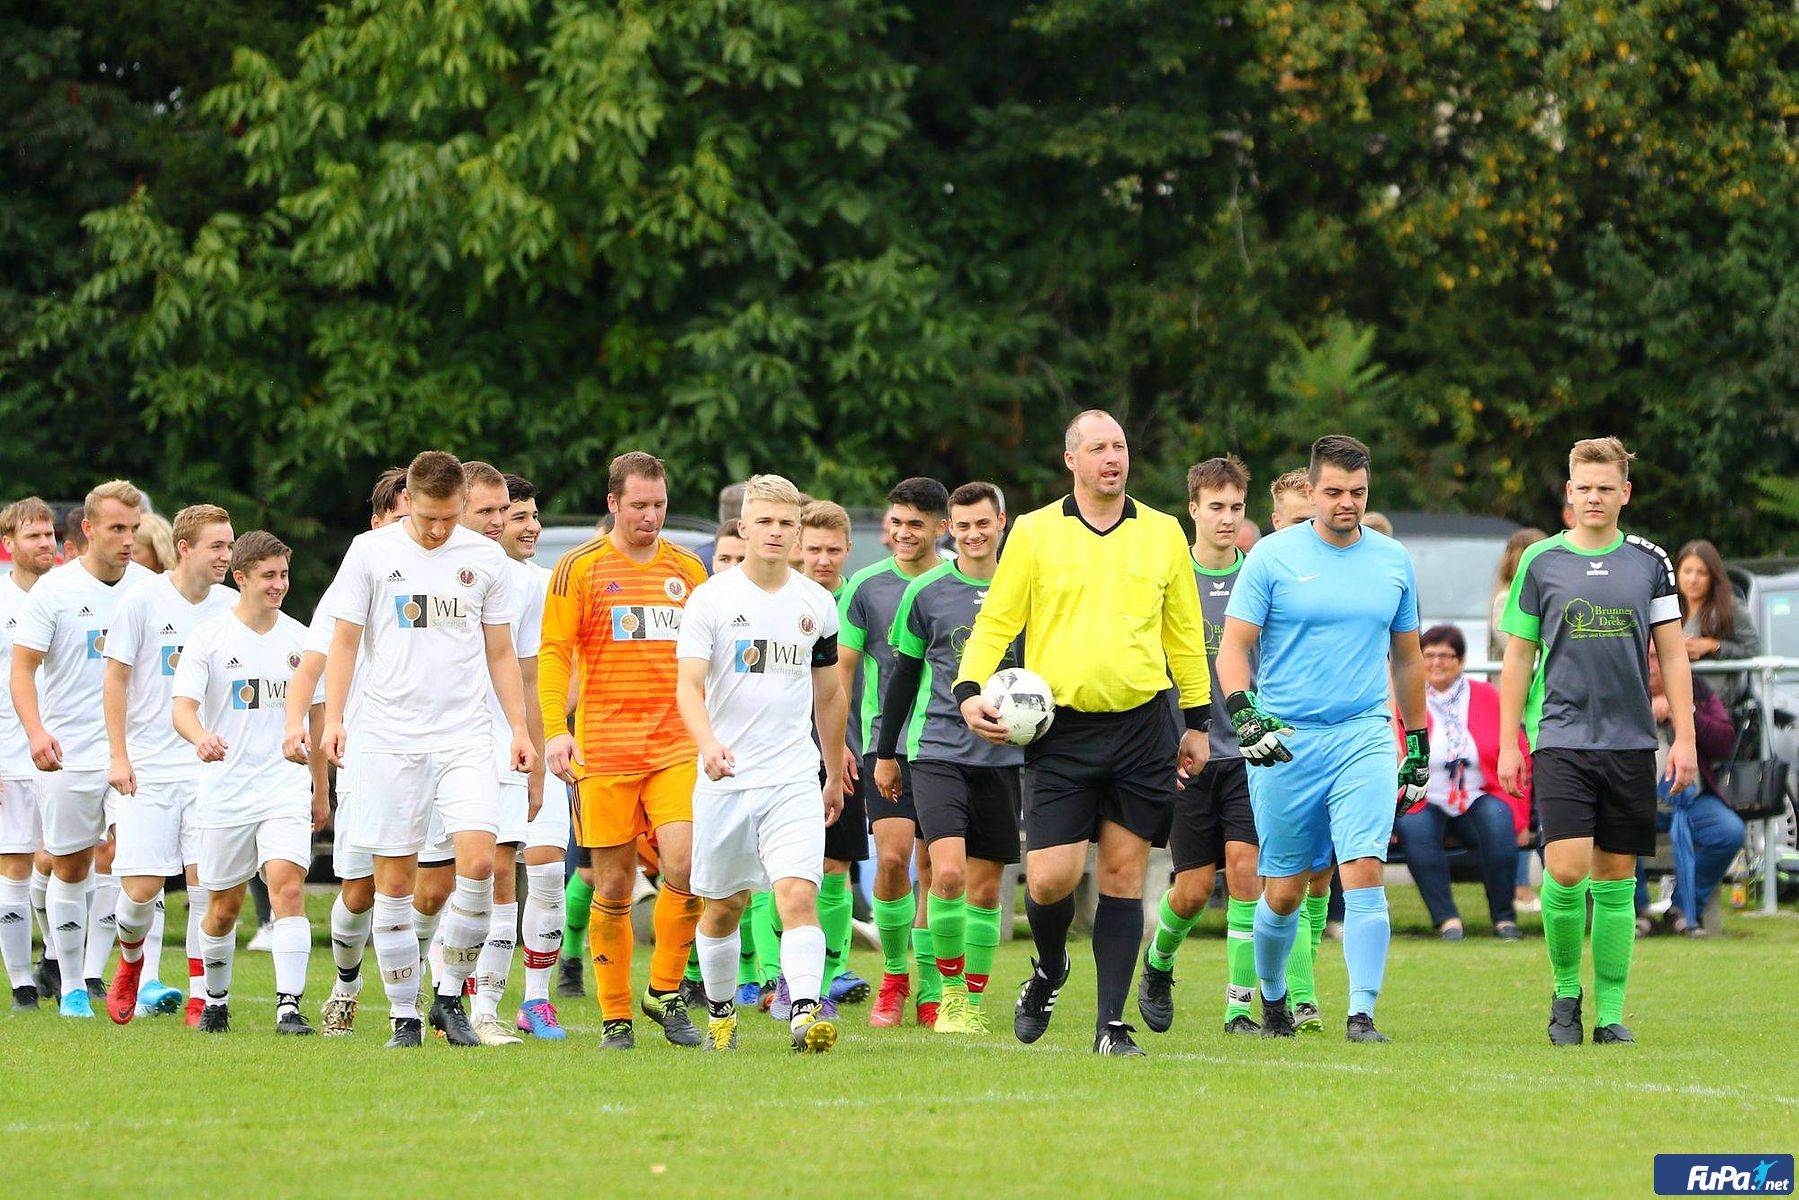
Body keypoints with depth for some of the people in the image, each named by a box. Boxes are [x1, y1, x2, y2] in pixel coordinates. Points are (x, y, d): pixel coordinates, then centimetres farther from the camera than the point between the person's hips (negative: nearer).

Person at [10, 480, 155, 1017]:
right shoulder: (53, 590, -4)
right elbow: (23, 667, -5)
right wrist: (36, 731, -20)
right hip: (67, 753, -1)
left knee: (119, 857, -17)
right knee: (69, 868, 6)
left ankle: (96, 973, -11)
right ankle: (71, 987, 18)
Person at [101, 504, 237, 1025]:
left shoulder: (231, 606, 5)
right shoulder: (142, 601, -4)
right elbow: (116, 680, 0)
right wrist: (119, 756, -6)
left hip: (210, 767, 2)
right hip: (148, 766, -2)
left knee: (206, 882, -5)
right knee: (141, 889, -5)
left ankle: (201, 998, 3)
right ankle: (132, 963, 25)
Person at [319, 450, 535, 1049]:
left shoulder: (485, 558, 7)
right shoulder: (371, 552, 1)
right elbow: (344, 641, 4)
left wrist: (519, 728, 8)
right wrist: (333, 718, -7)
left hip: (466, 738, 1)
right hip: (390, 740, -1)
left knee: (478, 861, -15)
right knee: (394, 880, 0)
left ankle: (450, 997, 0)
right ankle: (404, 1015, 9)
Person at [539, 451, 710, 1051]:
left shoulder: (687, 569, 12)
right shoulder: (581, 568, 2)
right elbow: (553, 653, -1)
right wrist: (555, 730, -11)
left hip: (677, 747, 2)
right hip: (605, 749, -2)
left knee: (685, 865, -15)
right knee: (613, 887, 1)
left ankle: (665, 991, 3)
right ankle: (615, 1017, 11)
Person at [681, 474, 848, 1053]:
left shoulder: (817, 604, 8)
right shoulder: (710, 599, -3)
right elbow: (689, 684, -12)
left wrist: (836, 774, 25)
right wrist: (708, 744, -31)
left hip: (794, 781, 1)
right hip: (724, 781, -1)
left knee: (799, 895, -18)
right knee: (724, 907, 11)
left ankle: (806, 1011, -28)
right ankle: (720, 1014, 31)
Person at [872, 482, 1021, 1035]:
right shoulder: (926, 591, 2)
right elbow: (904, 673, 10)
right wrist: (885, 752, 12)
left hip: (1002, 755, 2)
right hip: (937, 750, -2)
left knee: (986, 886, 4)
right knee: (948, 870, -18)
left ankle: (973, 1003, 16)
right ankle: (950, 987, 0)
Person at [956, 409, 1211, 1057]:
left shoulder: (1163, 534, 9)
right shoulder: (1033, 532, 3)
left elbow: (1185, 633, 16)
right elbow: (995, 622, 6)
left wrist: (1197, 722, 15)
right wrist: (970, 690, -10)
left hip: (1141, 727, 2)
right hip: (1060, 729, -1)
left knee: (1123, 874, 0)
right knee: (1050, 879, -8)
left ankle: (1112, 1023, 6)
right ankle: (1048, 970, 24)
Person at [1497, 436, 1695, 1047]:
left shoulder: (1650, 561, 8)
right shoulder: (1541, 562, 3)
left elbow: (1672, 654, 10)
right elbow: (1518, 657, 8)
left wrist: (1684, 737, 2)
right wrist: (1508, 744, 3)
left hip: (1631, 743, 2)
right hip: (1560, 738, -2)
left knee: (1616, 879, 3)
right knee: (1567, 870, -14)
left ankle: (1611, 1013, 10)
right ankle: (1565, 992, 6)